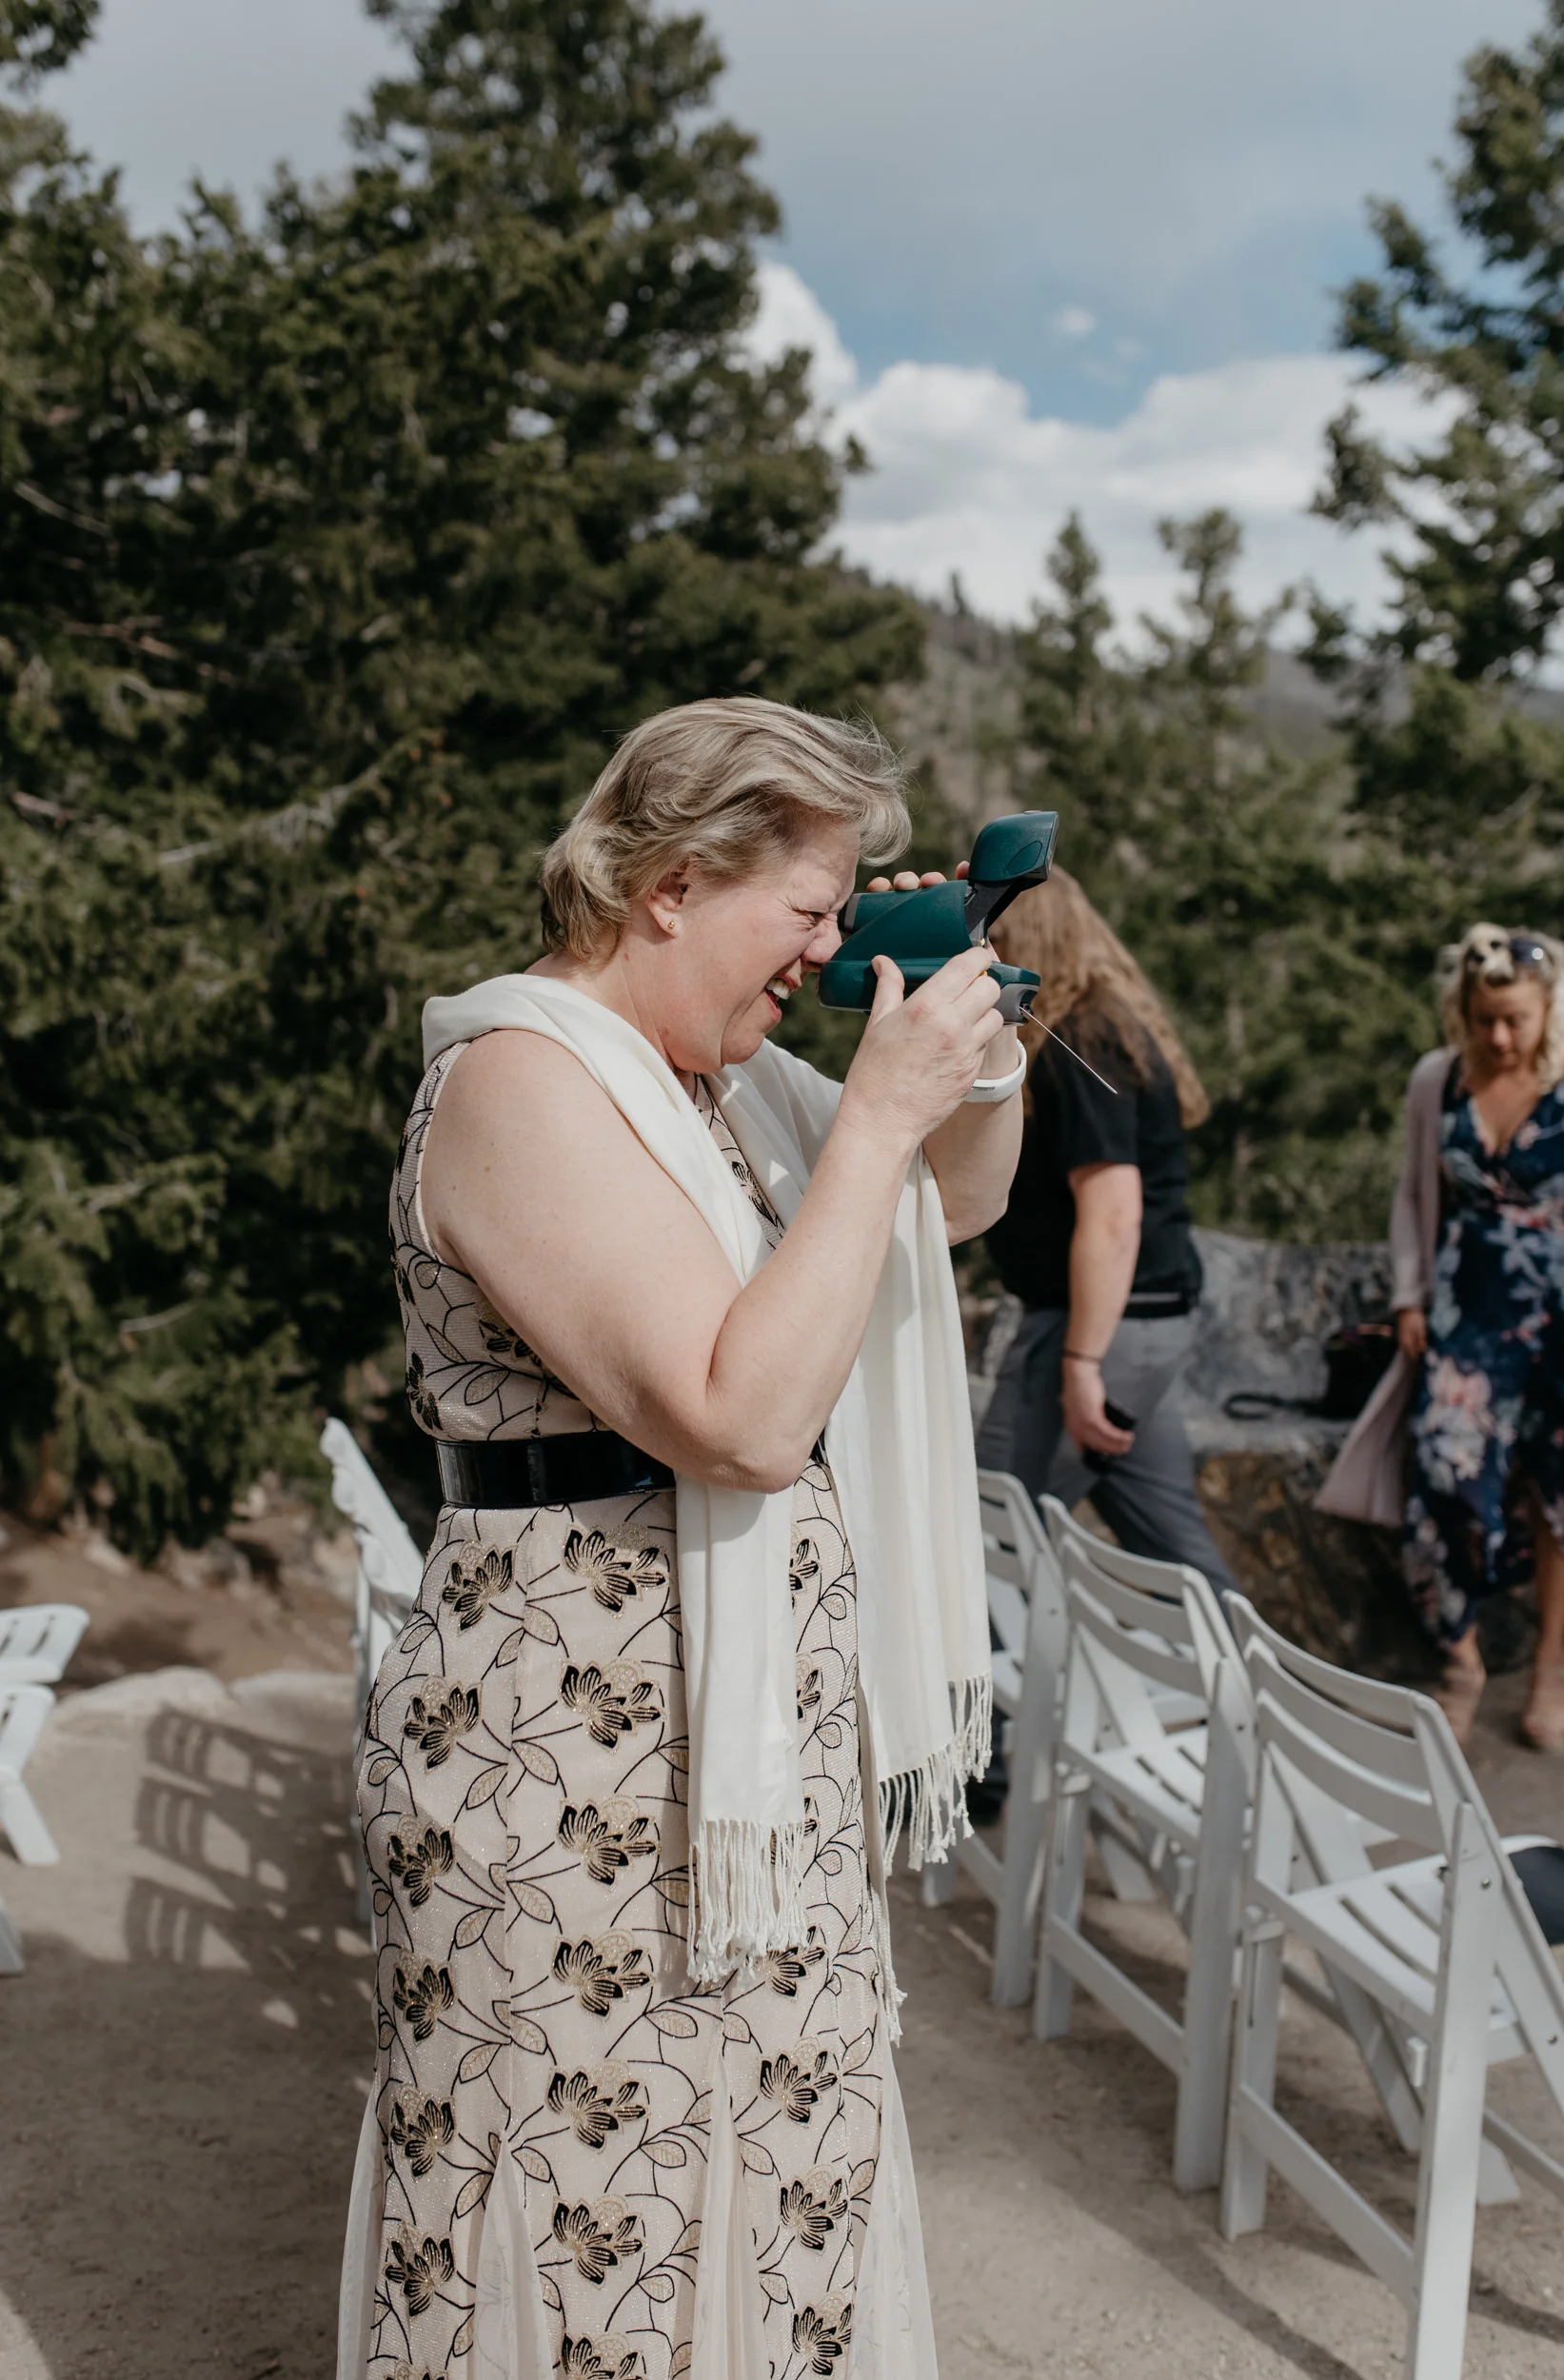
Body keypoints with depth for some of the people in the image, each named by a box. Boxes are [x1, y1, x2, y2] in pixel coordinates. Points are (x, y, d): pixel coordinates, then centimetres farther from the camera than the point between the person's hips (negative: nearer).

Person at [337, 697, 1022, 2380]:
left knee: (754, 2165, 20)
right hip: (577, 1761, -9)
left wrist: (974, 1045, 2)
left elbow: (962, 1202, 21)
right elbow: (744, 1421, -28)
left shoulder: (710, 1074, 9)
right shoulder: (521, 1079, -19)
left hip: (755, 1725, 9)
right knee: (602, 2203, 7)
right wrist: (878, 1112, -23)